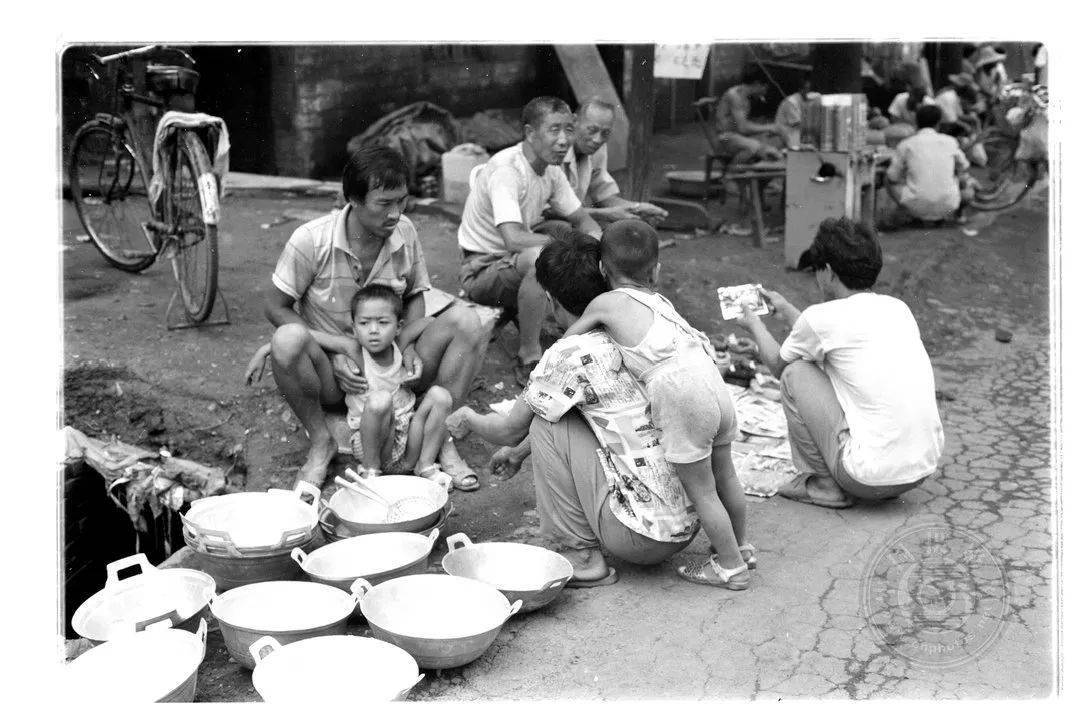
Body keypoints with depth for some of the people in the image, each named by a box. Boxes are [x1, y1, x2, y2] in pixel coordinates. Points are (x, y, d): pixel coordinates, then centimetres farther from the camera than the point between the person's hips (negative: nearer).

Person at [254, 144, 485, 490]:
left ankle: (440, 435, -9)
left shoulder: (405, 232, -5)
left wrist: (408, 346, -11)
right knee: (288, 340, -35)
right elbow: (274, 306, -8)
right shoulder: (311, 240, -17)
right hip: (333, 371, -3)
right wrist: (339, 347, -20)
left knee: (465, 320, -17)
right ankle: (320, 440, -11)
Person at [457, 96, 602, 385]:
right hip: (482, 270, -8)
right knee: (539, 258, -38)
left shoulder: (551, 170, 1)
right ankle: (528, 361, -25)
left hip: (519, 264, 8)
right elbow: (514, 239, -39)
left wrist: (597, 240, -13)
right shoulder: (505, 171, -26)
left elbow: (582, 220, 11)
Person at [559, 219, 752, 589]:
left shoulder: (607, 303, 6)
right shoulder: (660, 300, 21)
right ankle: (738, 545, 41)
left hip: (679, 394, -7)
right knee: (724, 475, 23)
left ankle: (732, 567, 16)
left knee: (700, 489, 7)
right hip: (713, 382, 7)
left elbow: (566, 342, 17)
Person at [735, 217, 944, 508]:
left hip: (872, 478, -7)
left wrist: (755, 325, 31)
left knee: (795, 373, 5)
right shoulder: (898, 308, 10)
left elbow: (778, 365, 13)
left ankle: (825, 484, 10)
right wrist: (786, 310, 42)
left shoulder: (822, 317, -9)